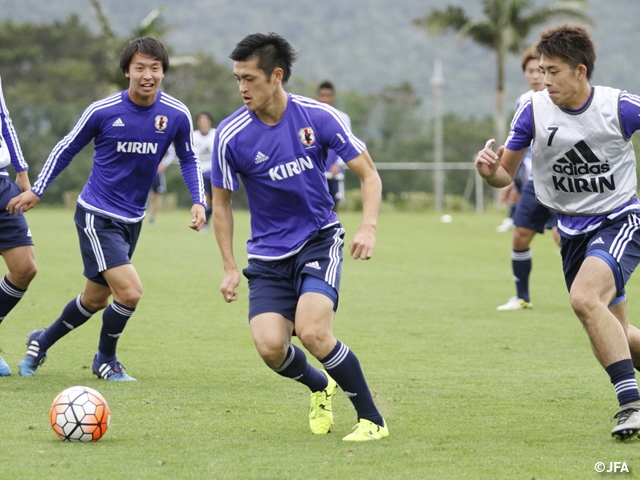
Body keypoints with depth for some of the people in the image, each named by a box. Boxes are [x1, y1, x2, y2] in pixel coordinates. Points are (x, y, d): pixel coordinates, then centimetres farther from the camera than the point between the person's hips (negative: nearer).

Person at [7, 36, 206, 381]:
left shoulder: (177, 116, -7)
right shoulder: (102, 111, -14)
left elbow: (188, 160, 10)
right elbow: (67, 148, 2)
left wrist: (198, 201, -3)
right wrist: (36, 191, 5)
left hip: (132, 219, 5)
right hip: (96, 215, -5)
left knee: (96, 298, 16)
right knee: (130, 291, -17)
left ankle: (41, 342, 41)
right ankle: (105, 360, 10)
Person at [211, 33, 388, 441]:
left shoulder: (318, 116, -11)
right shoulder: (231, 136, -10)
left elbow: (369, 174, -2)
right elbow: (222, 202, 5)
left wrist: (368, 227, -19)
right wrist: (230, 267, 0)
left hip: (319, 240, -2)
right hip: (268, 255, 2)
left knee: (312, 332, -24)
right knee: (270, 346, -16)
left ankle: (373, 420, -7)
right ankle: (321, 388, 19)